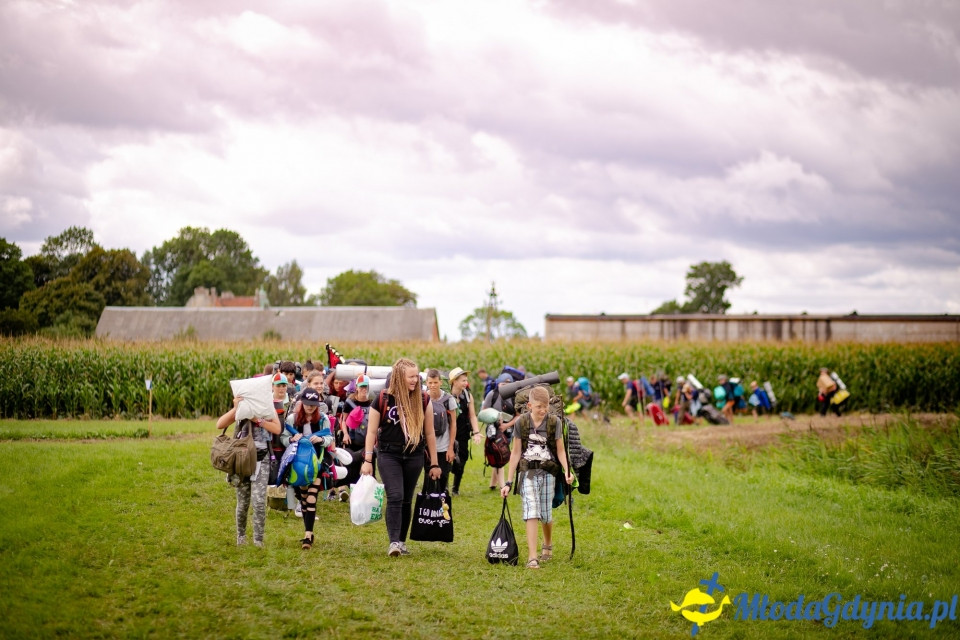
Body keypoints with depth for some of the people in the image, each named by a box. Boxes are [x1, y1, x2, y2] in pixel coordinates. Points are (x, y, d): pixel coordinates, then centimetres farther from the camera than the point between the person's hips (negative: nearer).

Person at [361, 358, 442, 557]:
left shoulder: (423, 400, 0)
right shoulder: (383, 399, -6)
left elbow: (429, 433, 7)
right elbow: (372, 431, -1)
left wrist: (434, 464, 8)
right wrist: (367, 460, -4)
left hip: (414, 457, 3)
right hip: (389, 455, -3)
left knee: (407, 500, 9)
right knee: (395, 497, -14)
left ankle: (402, 542, 19)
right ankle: (393, 542, -16)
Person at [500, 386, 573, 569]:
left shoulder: (554, 423, -4)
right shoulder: (521, 423, -4)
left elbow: (560, 450, 1)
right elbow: (516, 453, 1)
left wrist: (567, 471, -16)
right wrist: (509, 482, 0)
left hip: (548, 473, 1)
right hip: (528, 472, -1)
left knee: (546, 514, 10)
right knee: (531, 513, -12)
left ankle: (548, 546, 39)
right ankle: (532, 557, -12)